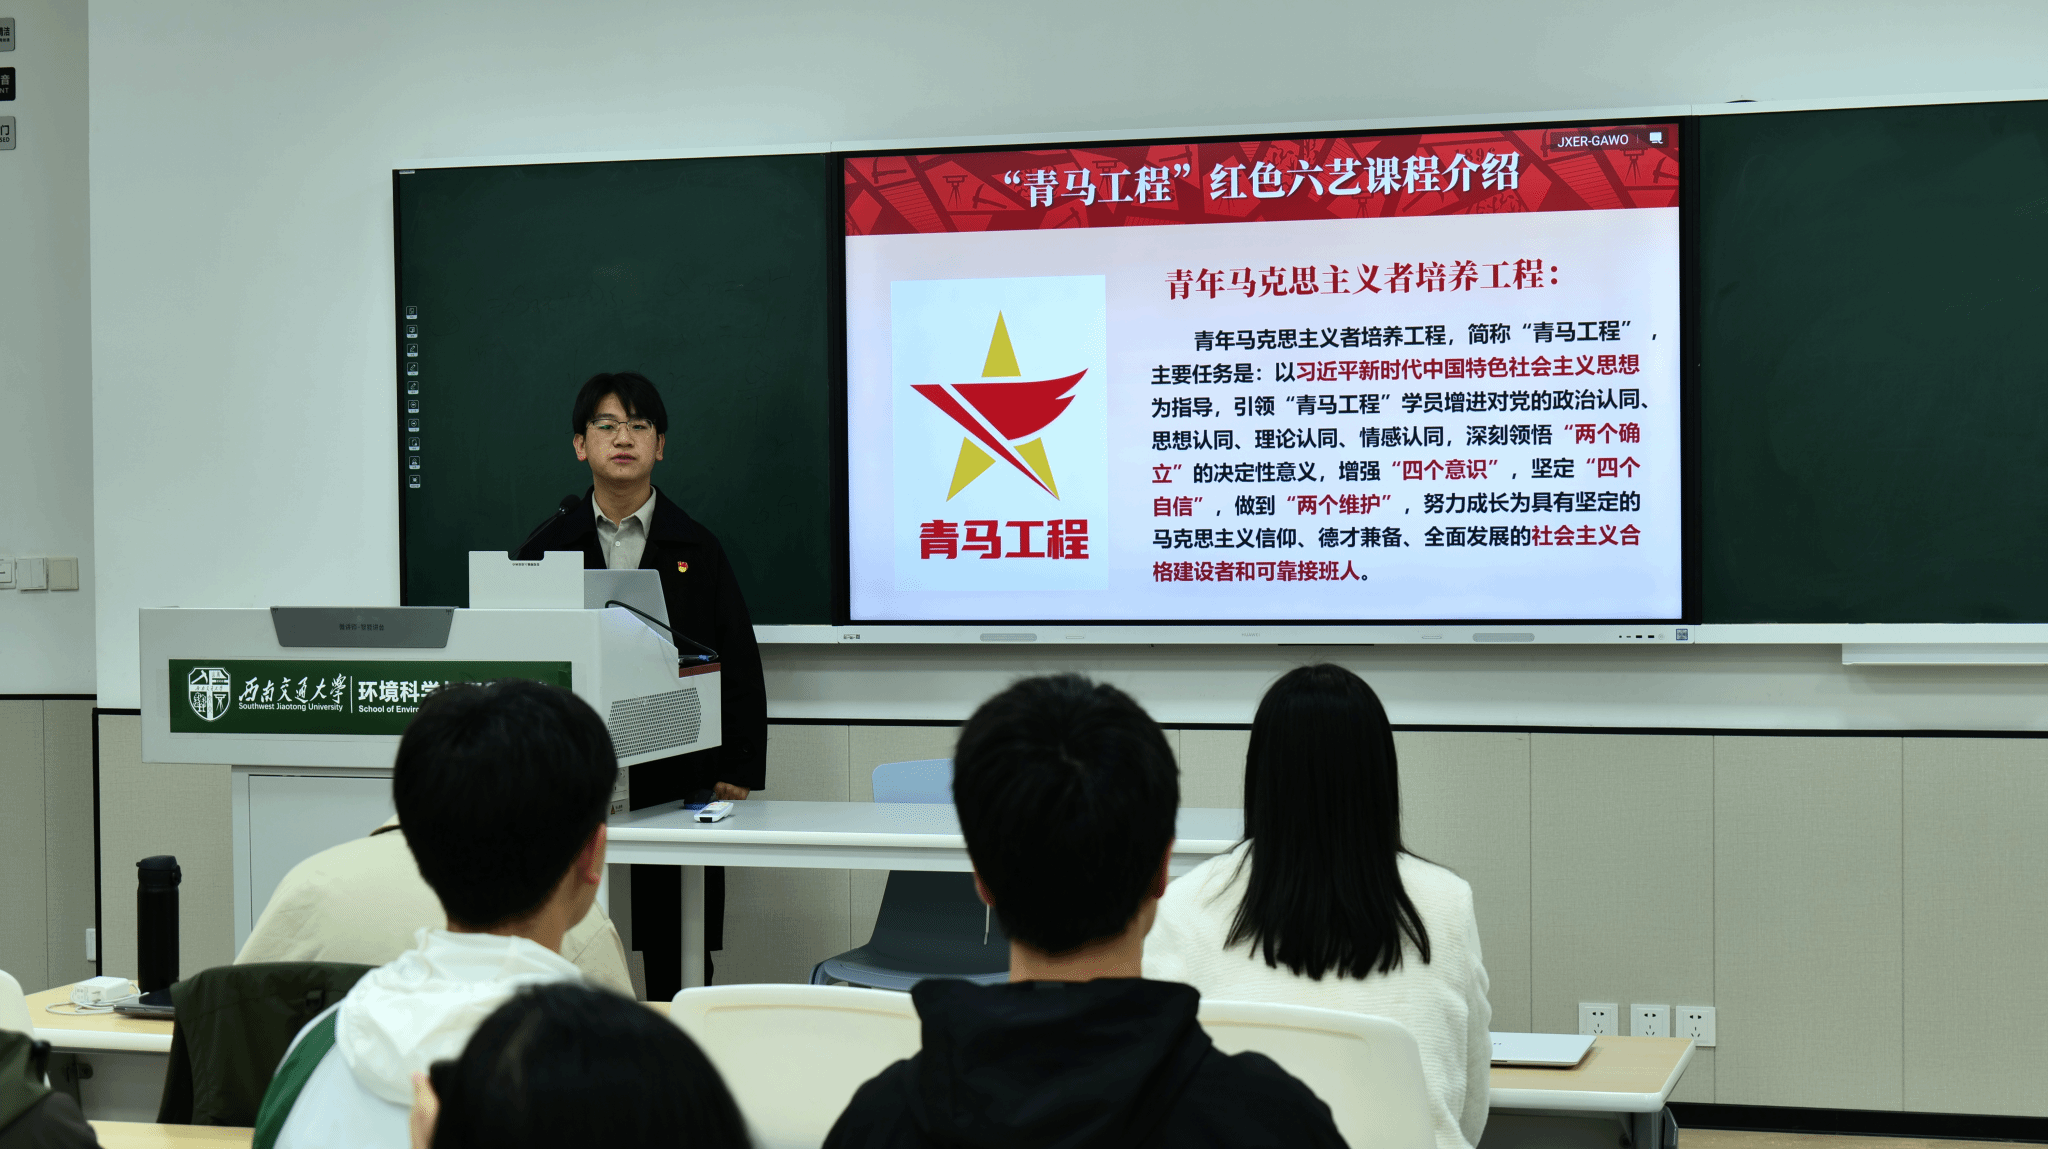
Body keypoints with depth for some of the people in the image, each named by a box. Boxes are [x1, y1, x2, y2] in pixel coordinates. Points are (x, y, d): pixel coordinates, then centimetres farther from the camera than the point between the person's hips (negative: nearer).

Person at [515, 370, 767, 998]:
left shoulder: (698, 549, 8)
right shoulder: (548, 547, 10)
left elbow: (740, 665, 6)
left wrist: (738, 774, -2)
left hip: (678, 778, 0)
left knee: (675, 957, 0)